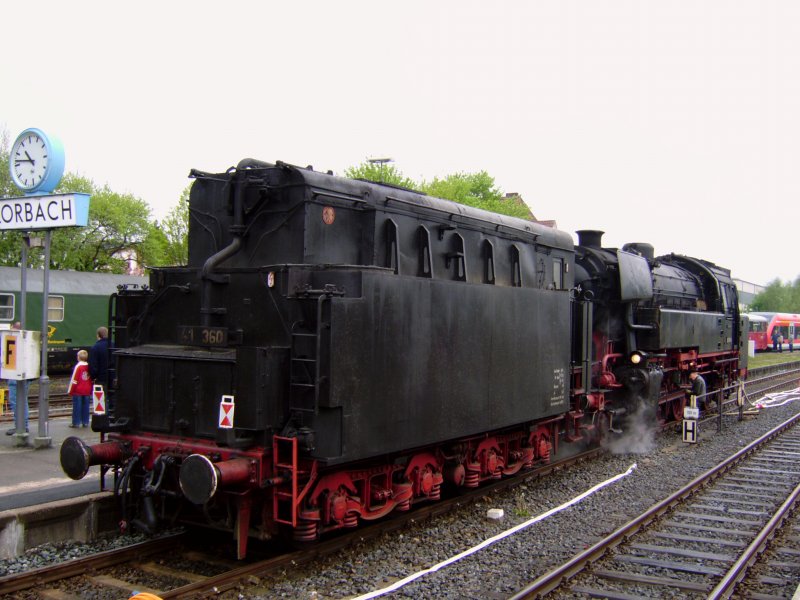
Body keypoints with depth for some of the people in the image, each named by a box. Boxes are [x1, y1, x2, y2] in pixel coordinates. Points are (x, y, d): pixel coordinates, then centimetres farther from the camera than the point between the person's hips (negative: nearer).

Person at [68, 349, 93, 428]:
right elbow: (92, 380, 9)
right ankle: (85, 422, 12)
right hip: (87, 391, 5)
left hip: (78, 391, -5)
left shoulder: (78, 366, -13)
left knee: (77, 407, 1)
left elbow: (74, 380, -12)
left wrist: (70, 391, -4)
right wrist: (90, 391, 18)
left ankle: (76, 423, 3)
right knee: (86, 406, 9)